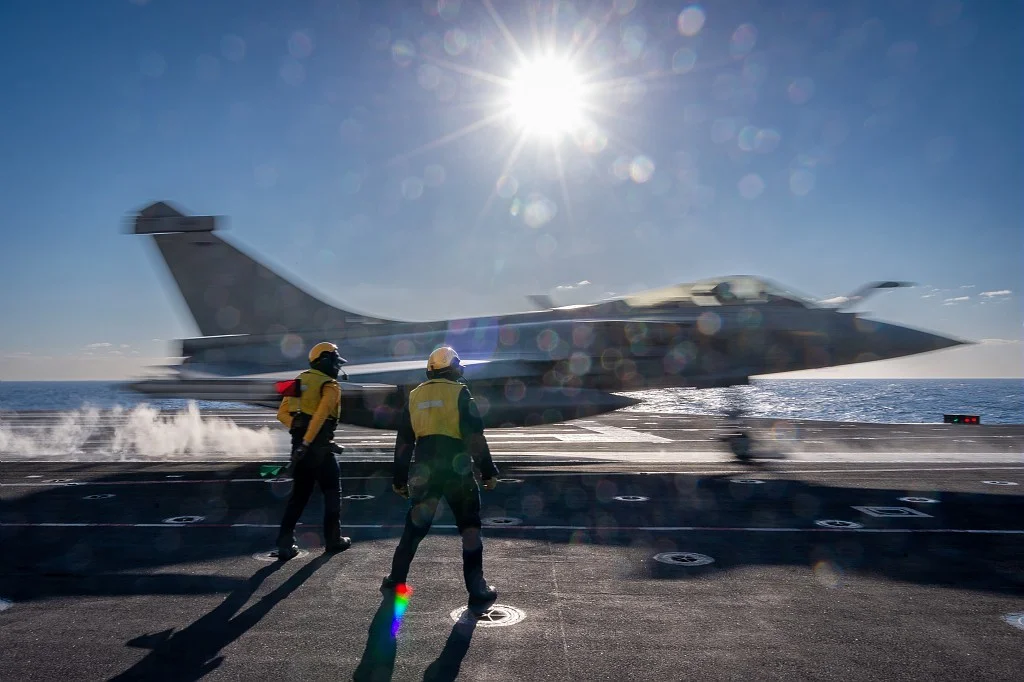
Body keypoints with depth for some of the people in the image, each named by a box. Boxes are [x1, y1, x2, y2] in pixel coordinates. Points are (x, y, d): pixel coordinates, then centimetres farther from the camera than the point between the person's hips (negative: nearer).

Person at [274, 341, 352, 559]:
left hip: (300, 444, 6)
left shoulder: (301, 380, 14)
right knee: (332, 492, 10)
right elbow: (320, 416, -21)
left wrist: (298, 428, 5)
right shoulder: (330, 386, -7)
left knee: (299, 494, 12)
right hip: (319, 446, -6)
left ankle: (285, 542, 7)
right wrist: (306, 443, -23)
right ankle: (333, 539, 17)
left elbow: (282, 413, 10)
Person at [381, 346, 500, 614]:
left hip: (424, 470, 4)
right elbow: (475, 436, -9)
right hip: (457, 469, -4)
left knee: (414, 527, 18)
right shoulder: (460, 393, -3)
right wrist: (488, 471, -4)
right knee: (470, 530, 6)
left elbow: (403, 442, 12)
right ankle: (478, 593, 5)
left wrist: (400, 478, 18)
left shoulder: (415, 396, 10)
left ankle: (395, 582, 25)